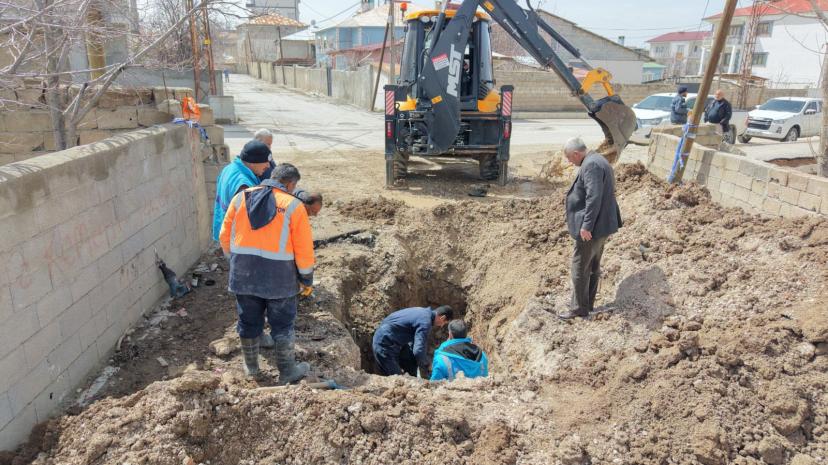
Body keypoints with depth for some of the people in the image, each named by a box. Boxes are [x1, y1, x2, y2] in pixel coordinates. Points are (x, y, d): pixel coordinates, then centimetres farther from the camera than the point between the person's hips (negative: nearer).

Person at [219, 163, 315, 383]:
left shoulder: (241, 198, 4)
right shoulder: (293, 206, -7)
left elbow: (225, 235, 8)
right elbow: (304, 248, -7)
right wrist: (306, 278, 5)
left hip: (243, 273, 4)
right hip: (278, 277, -3)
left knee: (248, 321, 18)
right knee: (282, 325, 10)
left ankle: (251, 367, 34)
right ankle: (287, 372, 20)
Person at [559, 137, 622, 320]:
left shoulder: (591, 165, -19)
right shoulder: (597, 160, 15)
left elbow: (594, 198, -27)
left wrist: (586, 226, -26)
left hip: (592, 228, -11)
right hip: (602, 225, 11)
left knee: (580, 267, -2)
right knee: (593, 266, 17)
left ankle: (579, 308, 6)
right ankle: (588, 304, 28)